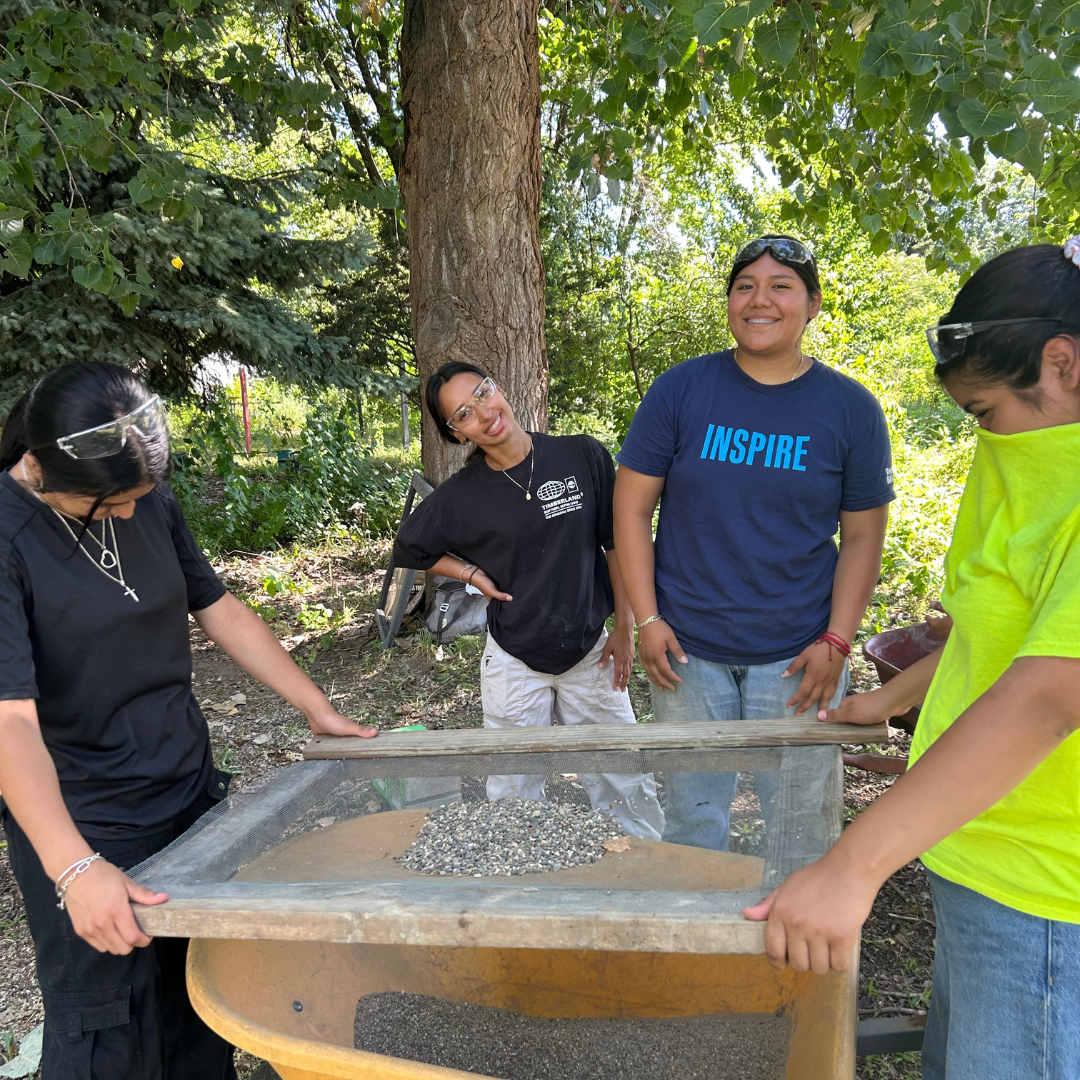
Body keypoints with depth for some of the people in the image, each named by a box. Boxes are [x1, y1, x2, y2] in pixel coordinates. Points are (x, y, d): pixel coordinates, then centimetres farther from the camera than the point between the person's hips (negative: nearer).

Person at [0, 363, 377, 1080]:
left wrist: (319, 709, 8)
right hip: (81, 825, -5)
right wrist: (73, 867, -34)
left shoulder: (149, 502, 0)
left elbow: (219, 610, 9)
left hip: (192, 787, 6)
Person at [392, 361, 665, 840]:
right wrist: (473, 574, -3)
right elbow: (409, 548, 10)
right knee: (513, 795, 10)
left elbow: (618, 544, 1)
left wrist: (625, 627, 0)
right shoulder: (460, 495, -7)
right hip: (514, 662, 0)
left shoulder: (582, 456, -8)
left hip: (591, 651, 1)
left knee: (627, 787, 10)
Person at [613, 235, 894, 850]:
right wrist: (647, 619, -5)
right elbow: (631, 507, -1)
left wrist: (837, 642, -6)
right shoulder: (680, 390, -3)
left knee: (802, 822, 12)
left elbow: (863, 536, 2)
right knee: (693, 818, 14)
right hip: (686, 649, 0)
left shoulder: (851, 408, -1)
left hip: (797, 655, 0)